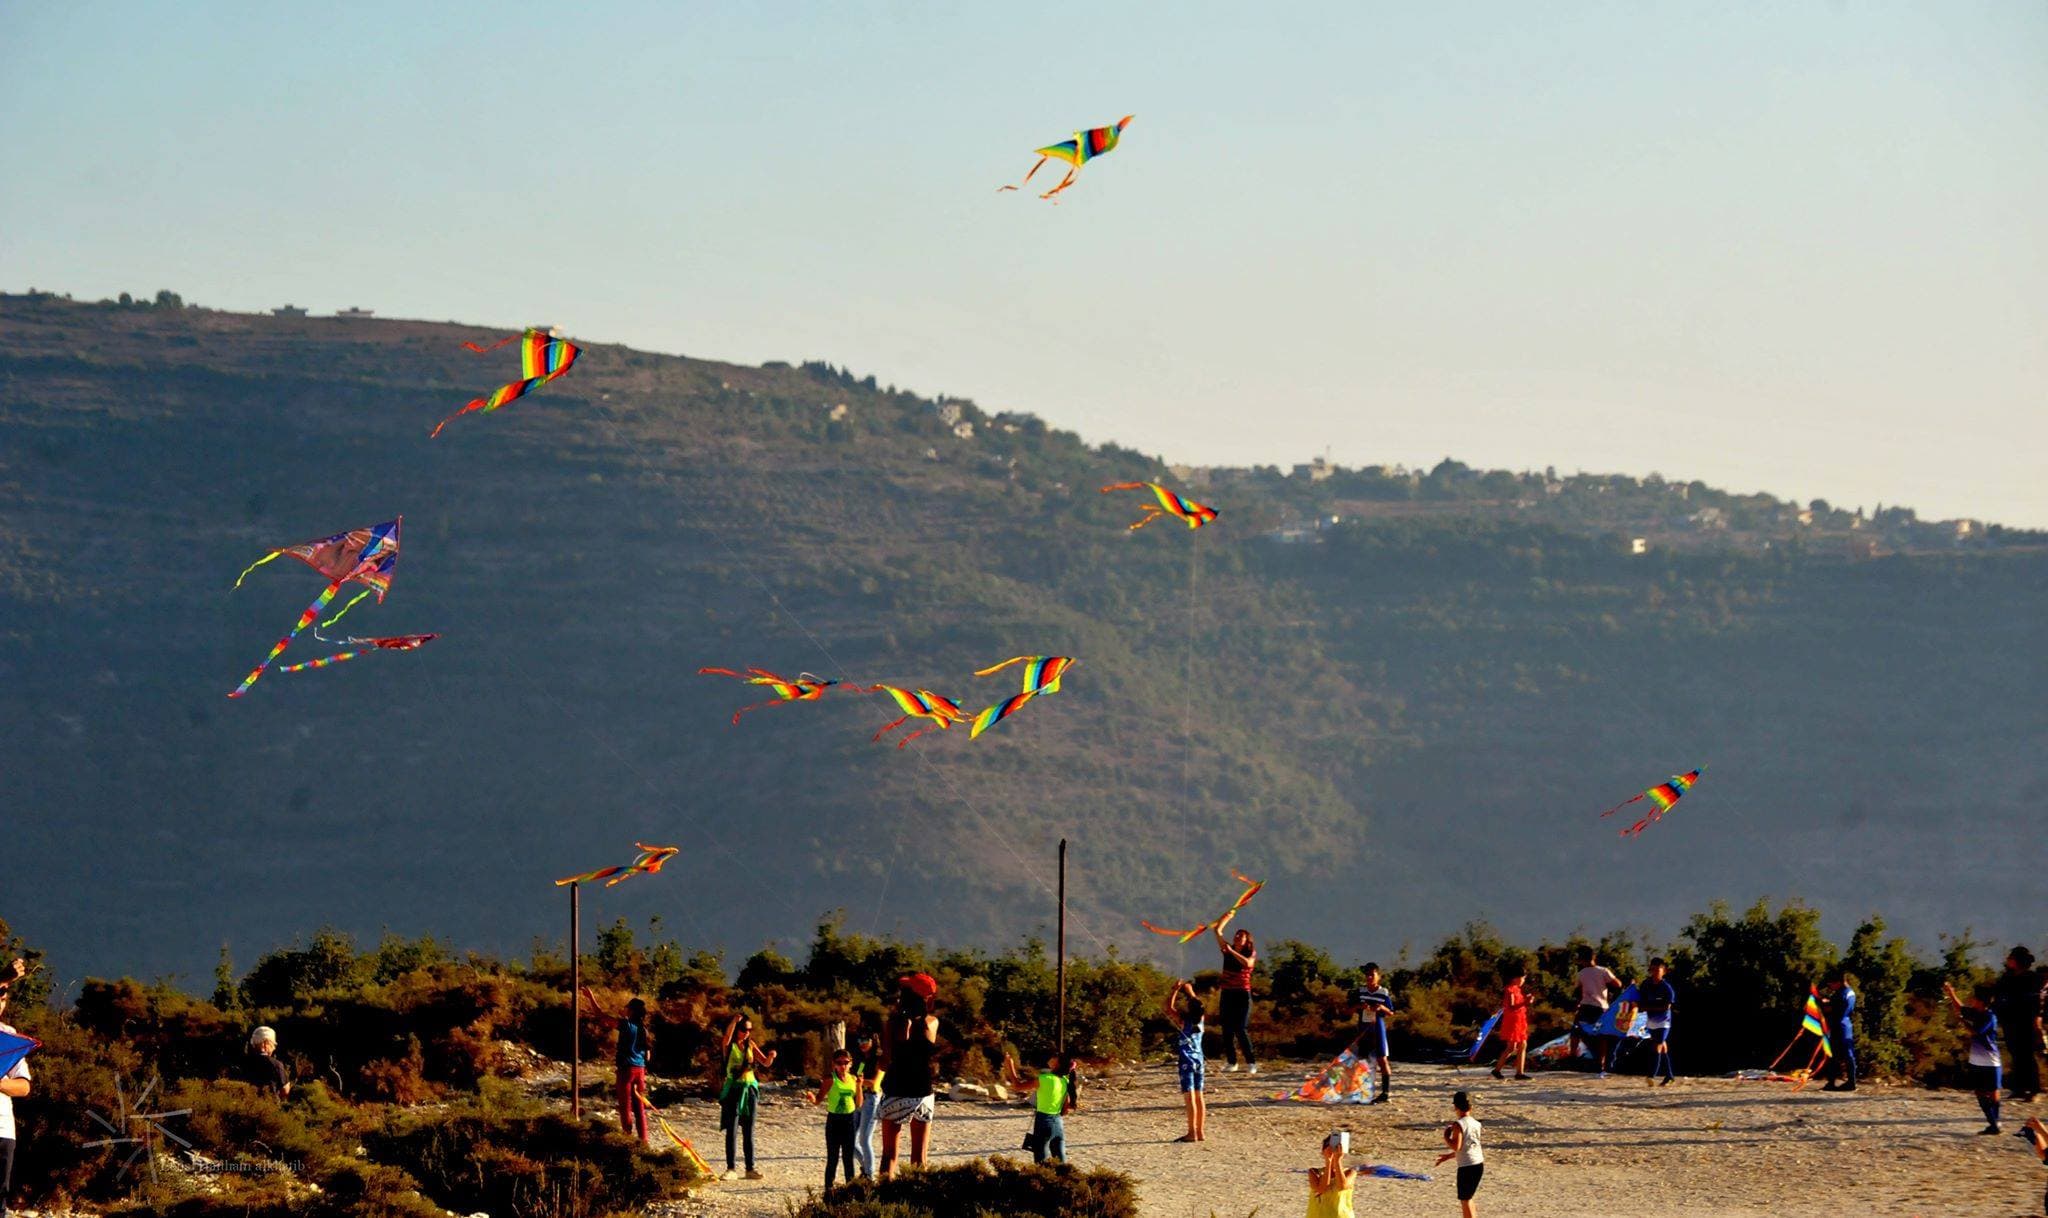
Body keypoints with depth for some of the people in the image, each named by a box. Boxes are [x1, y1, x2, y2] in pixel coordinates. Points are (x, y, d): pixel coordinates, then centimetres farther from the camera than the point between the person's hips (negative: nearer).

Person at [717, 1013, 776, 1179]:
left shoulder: (750, 1045, 9)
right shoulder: (729, 1045, -3)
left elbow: (765, 1062, 6)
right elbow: (727, 1037, -27)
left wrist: (771, 1056, -15)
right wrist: (735, 1020, -34)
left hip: (750, 1089, 4)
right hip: (733, 1089, -4)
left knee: (748, 1131, 7)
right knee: (732, 1130, -7)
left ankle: (750, 1169, 10)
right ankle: (731, 1169, -5)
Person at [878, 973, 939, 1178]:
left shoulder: (894, 1022, -9)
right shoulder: (931, 1023, -3)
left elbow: (885, 1063, -10)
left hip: (894, 1092, -1)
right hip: (922, 1094, 1)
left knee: (889, 1154, 5)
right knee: (919, 1157, 7)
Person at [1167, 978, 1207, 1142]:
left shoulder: (1183, 1021, -14)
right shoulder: (1200, 1019, 1)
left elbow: (1168, 1008, -12)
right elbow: (1196, 1002, 20)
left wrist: (1175, 990, -5)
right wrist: (1188, 989, 19)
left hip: (1186, 1061, -7)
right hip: (1198, 1060, 7)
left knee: (1189, 1097, -8)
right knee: (1198, 1096, 9)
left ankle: (1192, 1133, -10)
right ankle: (1200, 1131, 11)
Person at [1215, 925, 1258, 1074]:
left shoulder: (1250, 954, -1)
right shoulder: (1227, 951, 9)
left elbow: (1247, 963, -25)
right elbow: (1218, 931, 7)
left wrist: (1232, 951, -21)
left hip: (1242, 995, -5)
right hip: (1227, 995, 5)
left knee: (1241, 1030, -12)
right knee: (1227, 1030, 2)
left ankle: (1251, 1063, -7)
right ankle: (1232, 1063, 9)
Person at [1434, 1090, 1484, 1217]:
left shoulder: (1458, 1124, -13)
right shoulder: (1476, 1123, 10)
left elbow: (1456, 1146, -20)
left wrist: (1446, 1135, -3)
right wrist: (1448, 1156, 26)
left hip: (1466, 1166, -7)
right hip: (1479, 1164, 7)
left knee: (1464, 1200, 2)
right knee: (1467, 1198, 21)